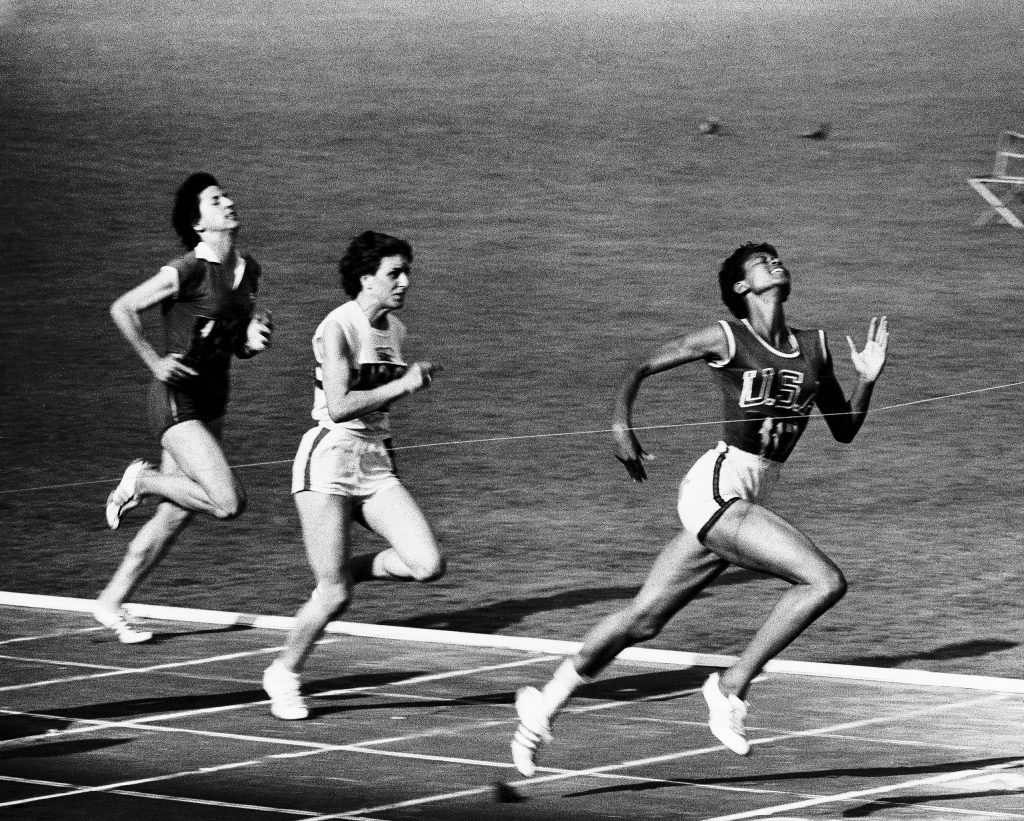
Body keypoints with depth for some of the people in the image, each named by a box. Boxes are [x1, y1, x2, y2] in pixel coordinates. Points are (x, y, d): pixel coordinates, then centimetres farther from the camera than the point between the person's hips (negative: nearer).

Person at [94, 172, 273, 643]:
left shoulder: (248, 271, 8)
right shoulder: (187, 272, -16)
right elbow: (122, 309, -12)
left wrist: (255, 339, -4)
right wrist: (154, 361, -14)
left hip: (212, 401, 8)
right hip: (177, 402, -8)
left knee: (174, 515, 9)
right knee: (229, 503, -18)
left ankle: (111, 604, 19)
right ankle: (141, 479, 4)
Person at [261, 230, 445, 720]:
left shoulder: (394, 329, 12)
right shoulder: (338, 328, -12)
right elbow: (338, 407, -19)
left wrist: (414, 383, 10)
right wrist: (403, 385, -16)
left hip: (376, 463, 7)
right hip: (329, 458, -7)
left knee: (429, 565, -13)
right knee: (334, 596, -9)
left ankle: (345, 571, 13)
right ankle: (285, 675, 16)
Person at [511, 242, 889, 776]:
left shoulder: (814, 348, 12)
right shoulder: (728, 339, -5)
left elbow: (845, 431, 17)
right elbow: (642, 368, 1)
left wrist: (867, 379, 2)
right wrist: (621, 423, -14)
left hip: (742, 503, 7)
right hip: (717, 487, -7)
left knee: (643, 620, 12)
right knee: (825, 581, -19)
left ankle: (544, 704, 24)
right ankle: (732, 686, -9)